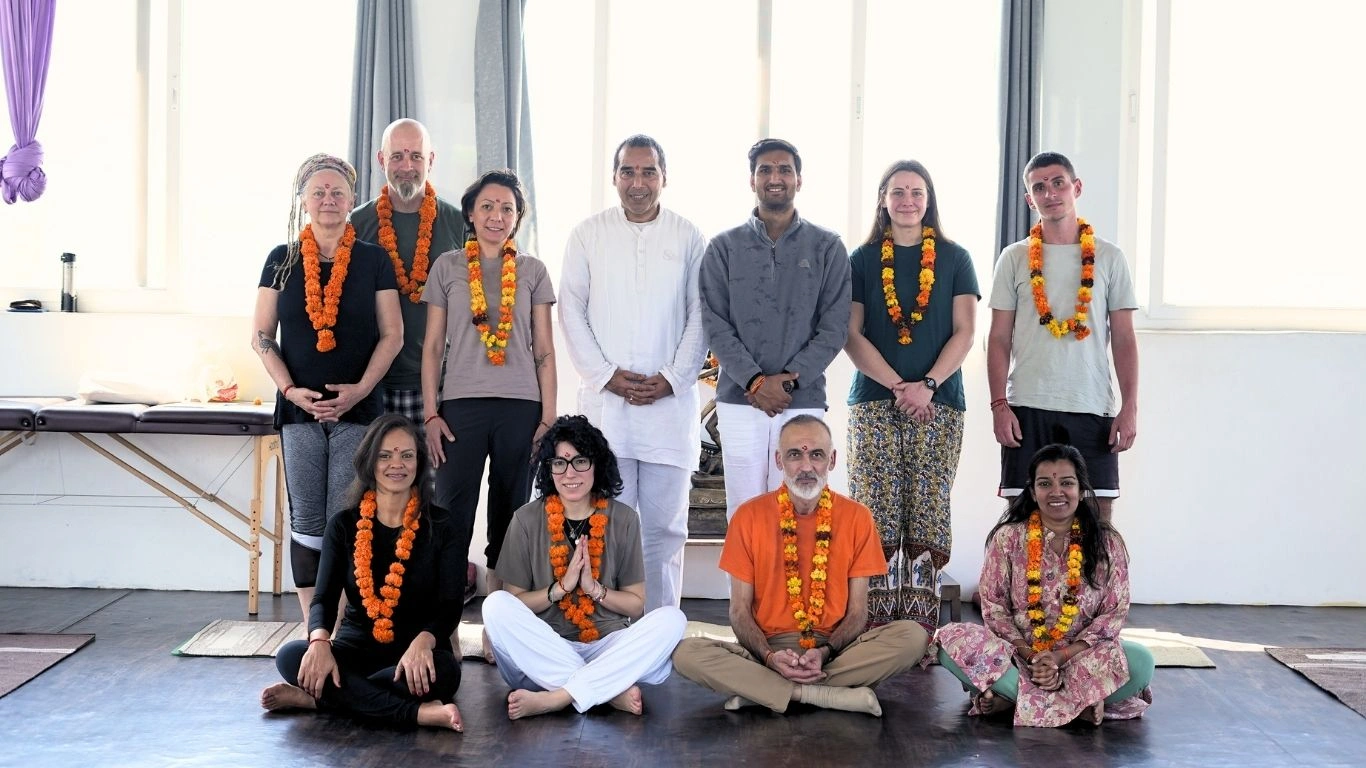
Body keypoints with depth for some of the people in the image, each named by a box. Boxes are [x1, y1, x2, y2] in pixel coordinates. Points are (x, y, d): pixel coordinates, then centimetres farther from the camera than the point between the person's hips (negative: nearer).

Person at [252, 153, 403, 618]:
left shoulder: (373, 260, 4)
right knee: (307, 521, 3)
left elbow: (392, 335, 2)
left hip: (356, 408, -1)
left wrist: (361, 388, -10)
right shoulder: (282, 260, 8)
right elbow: (261, 336, 7)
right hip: (299, 408, 2)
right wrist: (290, 388, -7)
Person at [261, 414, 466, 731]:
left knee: (442, 670, -36)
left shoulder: (440, 526, 0)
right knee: (290, 656, -27)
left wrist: (423, 641, -31)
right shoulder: (345, 526, 6)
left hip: (415, 655, -2)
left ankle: (315, 697, -26)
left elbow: (451, 604, -8)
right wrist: (320, 641, -27)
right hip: (355, 649, 2)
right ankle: (416, 712, -34)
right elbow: (324, 596, -3)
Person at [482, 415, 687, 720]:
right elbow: (512, 603, 0)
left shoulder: (623, 520, 4)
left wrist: (594, 588, -12)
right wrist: (560, 587, -14)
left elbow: (635, 603, 6)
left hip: (608, 647, 1)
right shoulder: (527, 520, 1)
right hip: (545, 653, -1)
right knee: (496, 606, -28)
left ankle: (554, 699, -32)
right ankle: (613, 690, -31)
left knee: (671, 619, -25)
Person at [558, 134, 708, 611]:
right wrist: (606, 374, -6)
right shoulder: (588, 235, 8)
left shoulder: (688, 239, 8)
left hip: (671, 401, 0)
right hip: (605, 399, 0)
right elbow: (571, 310, 5)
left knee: (664, 526, 3)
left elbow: (700, 316, 6)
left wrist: (673, 378, -6)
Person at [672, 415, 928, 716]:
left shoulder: (856, 517, 1)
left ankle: (759, 689, -25)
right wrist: (769, 657, -19)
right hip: (767, 648, -1)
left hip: (834, 648, 1)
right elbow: (740, 610, 0)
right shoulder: (749, 516, -1)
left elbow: (857, 611, 1)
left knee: (913, 636, -27)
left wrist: (825, 653, -19)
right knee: (687, 653, -28)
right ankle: (831, 696, -28)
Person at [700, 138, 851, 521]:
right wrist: (754, 382, -11)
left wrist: (789, 378, -10)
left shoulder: (827, 247, 8)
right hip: (739, 401, 0)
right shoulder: (724, 247, 8)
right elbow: (716, 324, 1)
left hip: (803, 401, 0)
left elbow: (835, 326, 1)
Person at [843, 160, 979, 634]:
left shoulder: (954, 259, 10)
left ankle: (921, 631, -1)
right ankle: (876, 629, -2)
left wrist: (928, 385, -11)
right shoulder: (863, 260, 10)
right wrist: (897, 385, -10)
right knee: (878, 513, -5)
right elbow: (851, 335, 3)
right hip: (874, 401, 0)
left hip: (938, 404, 0)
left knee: (928, 514, -2)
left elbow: (964, 333, 4)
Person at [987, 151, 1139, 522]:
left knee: (1097, 516, -1)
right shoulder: (1014, 258, 8)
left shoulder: (1109, 257, 8)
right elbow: (999, 338, 6)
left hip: (1093, 409, 0)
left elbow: (1124, 338, 7)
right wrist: (999, 404, -4)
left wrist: (1130, 407, -2)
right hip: (1027, 408, 0)